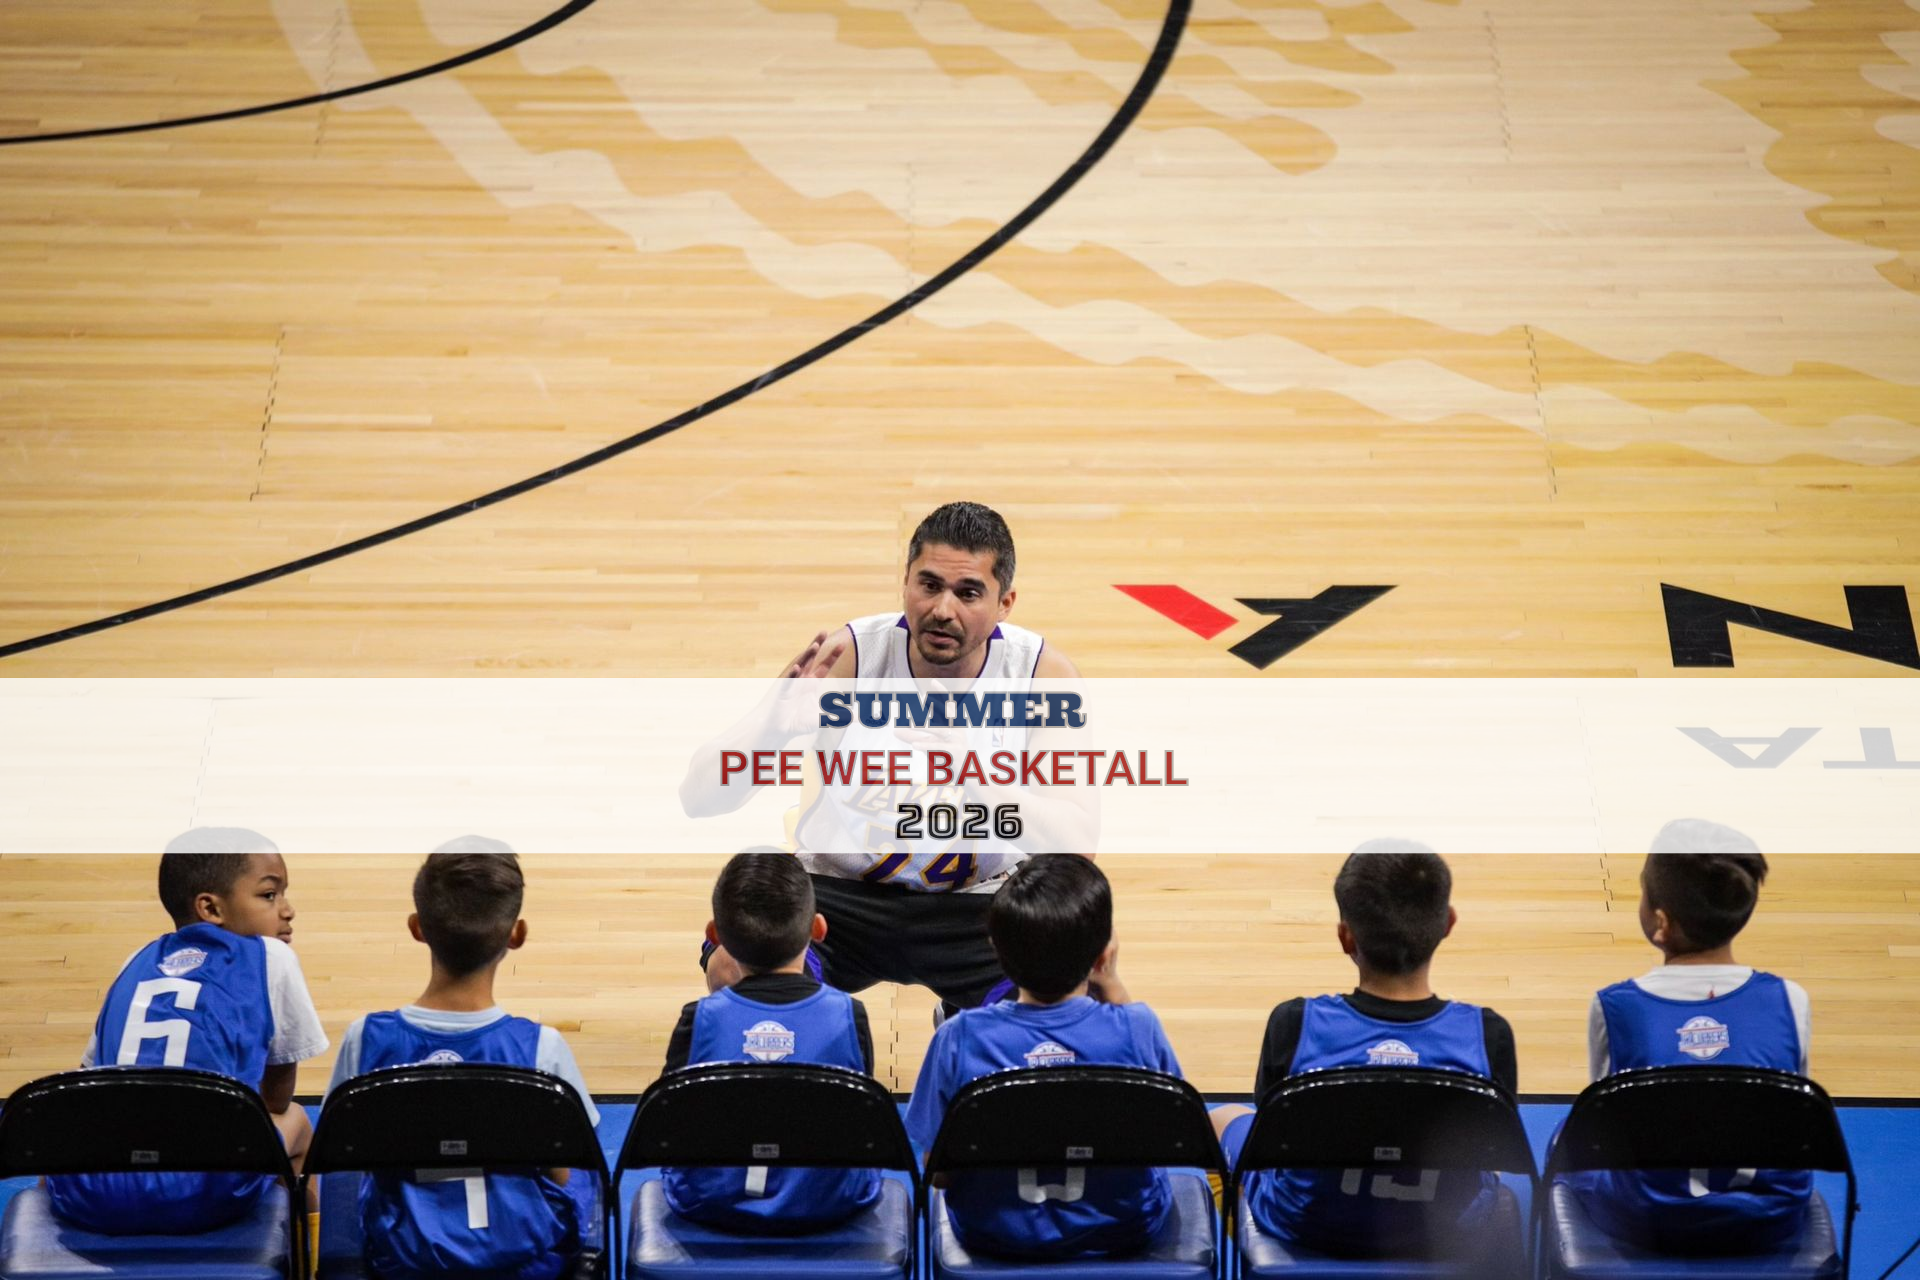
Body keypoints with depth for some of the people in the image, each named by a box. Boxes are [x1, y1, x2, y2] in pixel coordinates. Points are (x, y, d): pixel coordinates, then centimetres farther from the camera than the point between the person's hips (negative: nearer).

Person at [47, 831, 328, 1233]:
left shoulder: (139, 963, 20)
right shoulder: (271, 959, 9)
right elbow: (277, 1099, 17)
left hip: (88, 1198, 4)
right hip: (205, 1196, -3)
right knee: (294, 1119, 28)